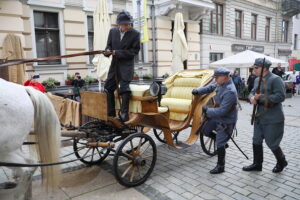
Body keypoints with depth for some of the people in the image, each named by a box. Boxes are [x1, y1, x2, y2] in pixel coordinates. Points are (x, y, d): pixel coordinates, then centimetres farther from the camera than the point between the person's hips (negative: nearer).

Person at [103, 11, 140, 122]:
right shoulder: (113, 31, 6)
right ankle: (110, 114, 15)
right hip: (114, 64, 5)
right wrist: (108, 51, -12)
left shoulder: (135, 34, -6)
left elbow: (135, 51, -10)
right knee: (108, 88, 4)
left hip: (127, 65, -5)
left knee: (124, 89, -10)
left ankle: (124, 115, 0)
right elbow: (109, 45, 14)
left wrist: (117, 52, -15)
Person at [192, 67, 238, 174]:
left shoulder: (230, 92, -30)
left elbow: (222, 111, -32)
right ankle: (222, 141, 34)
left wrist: (207, 110, -22)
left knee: (220, 145, 0)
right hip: (217, 117, 9)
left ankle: (220, 167, 19)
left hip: (226, 121, -9)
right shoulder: (221, 84, -3)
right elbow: (211, 87, 15)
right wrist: (198, 91, 1)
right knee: (205, 130, 20)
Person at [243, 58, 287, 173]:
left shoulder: (275, 79, -15)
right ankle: (257, 164, 28)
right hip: (259, 117, 8)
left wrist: (261, 98, -23)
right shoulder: (257, 80, 10)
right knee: (256, 141, 13)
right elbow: (252, 92, 12)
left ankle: (282, 162, 31)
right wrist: (252, 97, -12)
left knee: (271, 143, 4)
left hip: (273, 119, -8)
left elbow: (281, 96, -22)